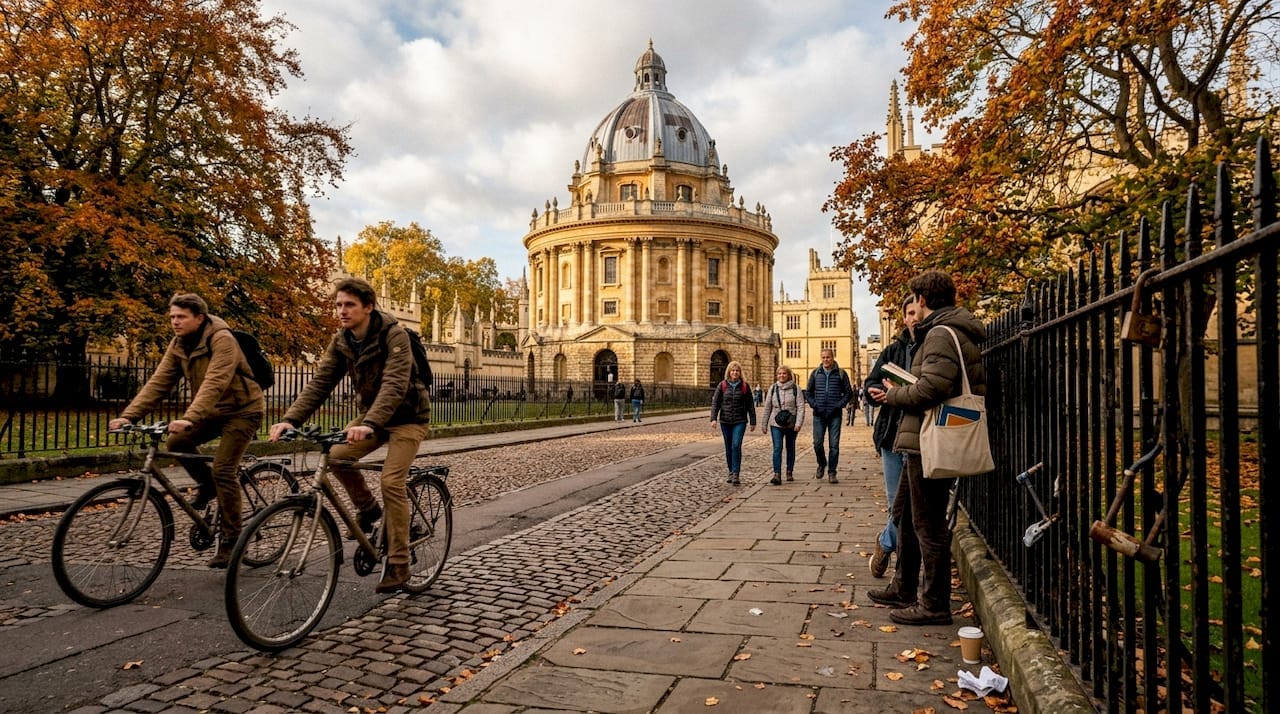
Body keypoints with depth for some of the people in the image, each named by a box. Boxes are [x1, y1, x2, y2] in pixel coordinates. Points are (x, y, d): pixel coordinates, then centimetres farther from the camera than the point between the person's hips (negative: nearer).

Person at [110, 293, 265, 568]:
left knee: (223, 470, -14)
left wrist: (189, 419, -47)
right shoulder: (178, 344, 0)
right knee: (175, 443, -13)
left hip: (242, 409, -7)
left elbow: (214, 384, -35)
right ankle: (207, 484, 14)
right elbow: (158, 383, -4)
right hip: (214, 411, 7)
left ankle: (230, 540, -2)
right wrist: (128, 415, -16)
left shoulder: (222, 340, -23)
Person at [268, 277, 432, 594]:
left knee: (391, 481, -18)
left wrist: (370, 424, -51)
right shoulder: (341, 341, -4)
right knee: (337, 456, -15)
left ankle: (398, 564, -8)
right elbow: (320, 382, -10)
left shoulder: (394, 336, -24)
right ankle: (367, 508, 12)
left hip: (407, 416, -6)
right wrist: (291, 419, -25)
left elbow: (394, 385, -37)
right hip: (372, 414, 6)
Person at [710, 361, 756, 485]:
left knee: (736, 446, -15)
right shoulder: (722, 385, 2)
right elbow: (715, 402, 2)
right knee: (728, 448, 9)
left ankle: (736, 474, -13)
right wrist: (713, 418, -9)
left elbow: (750, 405, 5)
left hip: (740, 421, -2)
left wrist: (753, 421, 4)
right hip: (725, 421, 2)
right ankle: (731, 472, 22)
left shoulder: (745, 386, 1)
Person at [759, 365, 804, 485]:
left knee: (790, 448, 13)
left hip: (791, 424, 0)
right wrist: (764, 423, 8)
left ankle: (789, 472, 27)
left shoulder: (795, 388, -1)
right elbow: (767, 406, 9)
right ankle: (777, 475, -15)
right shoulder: (773, 388, 5)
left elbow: (800, 406, -5)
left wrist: (798, 423, -15)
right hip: (776, 424, 0)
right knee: (777, 448, -10)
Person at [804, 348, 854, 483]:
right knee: (817, 443, -1)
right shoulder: (815, 373, 9)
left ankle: (832, 473, 7)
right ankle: (822, 464, 25)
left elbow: (849, 392, 5)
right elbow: (808, 392, 13)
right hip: (819, 414, 1)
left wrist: (839, 405, -7)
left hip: (835, 415, -1)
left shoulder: (841, 374, 4)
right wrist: (814, 405, -2)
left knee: (834, 445, -1)